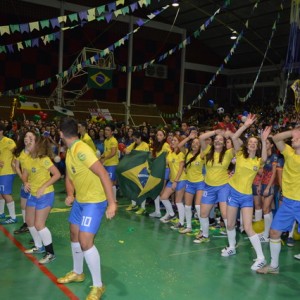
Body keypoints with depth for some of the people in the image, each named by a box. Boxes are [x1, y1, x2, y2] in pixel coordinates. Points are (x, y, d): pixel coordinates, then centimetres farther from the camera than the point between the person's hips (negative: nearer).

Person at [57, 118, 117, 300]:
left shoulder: (81, 150, -26)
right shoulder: (69, 151, 5)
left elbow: (103, 174, -33)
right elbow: (69, 176, 17)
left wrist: (112, 203, -36)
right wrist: (70, 195, -2)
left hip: (94, 201, -10)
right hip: (80, 200, 10)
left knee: (85, 242, -14)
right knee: (74, 235, 20)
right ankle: (77, 273, 42)